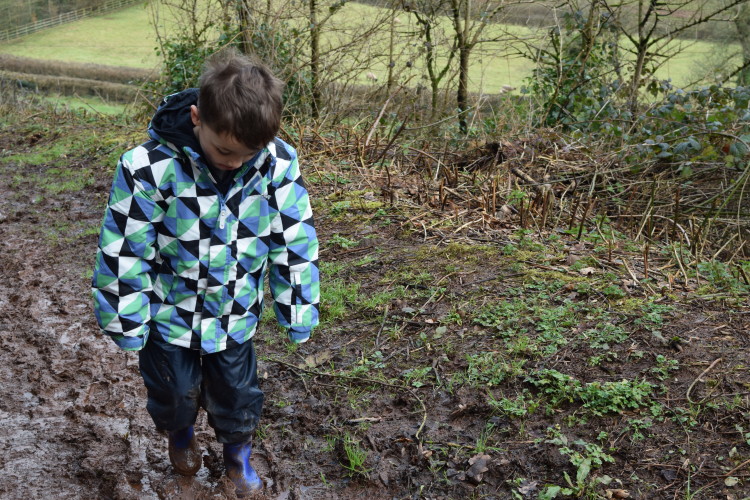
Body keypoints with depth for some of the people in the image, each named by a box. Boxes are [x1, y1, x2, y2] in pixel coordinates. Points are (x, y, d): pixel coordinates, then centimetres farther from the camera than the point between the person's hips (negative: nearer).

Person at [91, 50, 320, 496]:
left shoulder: (279, 163, -20)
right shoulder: (150, 167, -27)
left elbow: (296, 244, -7)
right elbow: (125, 253, -17)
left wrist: (297, 312, -1)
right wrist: (127, 323, -8)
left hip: (236, 315, 1)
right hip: (169, 314, -1)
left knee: (238, 395, 15)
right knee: (174, 392, 19)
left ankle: (238, 451, 48)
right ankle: (181, 434, 55)